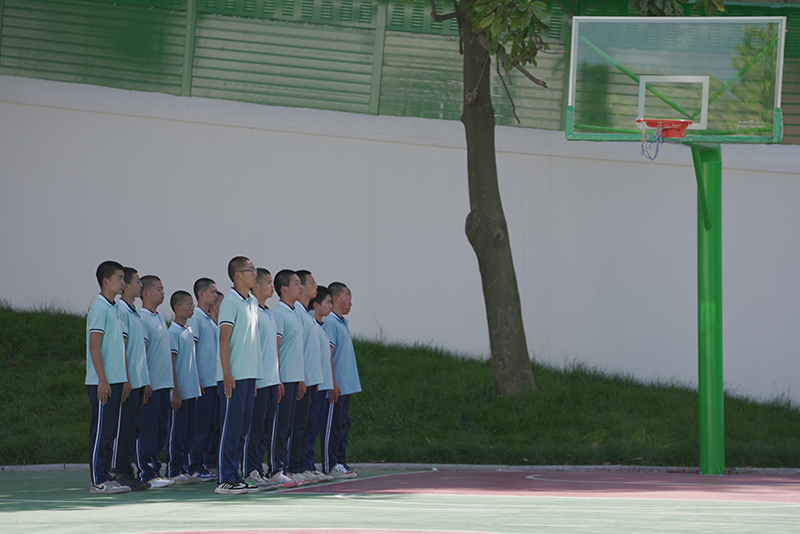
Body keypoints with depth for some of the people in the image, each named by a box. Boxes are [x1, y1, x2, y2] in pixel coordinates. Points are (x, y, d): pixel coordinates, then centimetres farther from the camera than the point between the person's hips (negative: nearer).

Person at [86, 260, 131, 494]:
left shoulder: (114, 308, 17)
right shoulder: (100, 308, -11)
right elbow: (94, 346, -16)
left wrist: (125, 380, 21)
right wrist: (102, 380, -20)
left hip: (114, 381, 9)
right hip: (103, 382, -9)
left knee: (109, 431, 10)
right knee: (101, 431, -7)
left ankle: (105, 477, 14)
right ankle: (98, 481, -6)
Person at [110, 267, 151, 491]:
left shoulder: (135, 313, 18)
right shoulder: (121, 311, -11)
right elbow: (120, 347, -16)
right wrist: (126, 378, -19)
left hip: (139, 380, 9)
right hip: (128, 380, -9)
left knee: (133, 428, 10)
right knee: (124, 427, -7)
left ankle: (127, 471, 13)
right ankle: (120, 472, -6)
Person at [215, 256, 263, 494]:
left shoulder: (252, 302, 16)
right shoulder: (231, 300, -10)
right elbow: (224, 339, -14)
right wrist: (227, 374, -19)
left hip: (249, 374, 9)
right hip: (233, 376, -9)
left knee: (242, 426, 10)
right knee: (230, 427, -7)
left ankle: (235, 476, 14)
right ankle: (225, 480, -5)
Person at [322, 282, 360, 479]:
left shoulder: (342, 322, 17)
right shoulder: (329, 322, -12)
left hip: (346, 385, 10)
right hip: (336, 384, -10)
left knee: (344, 424, 11)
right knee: (333, 424, -6)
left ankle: (340, 462, 16)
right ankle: (330, 465, -3)